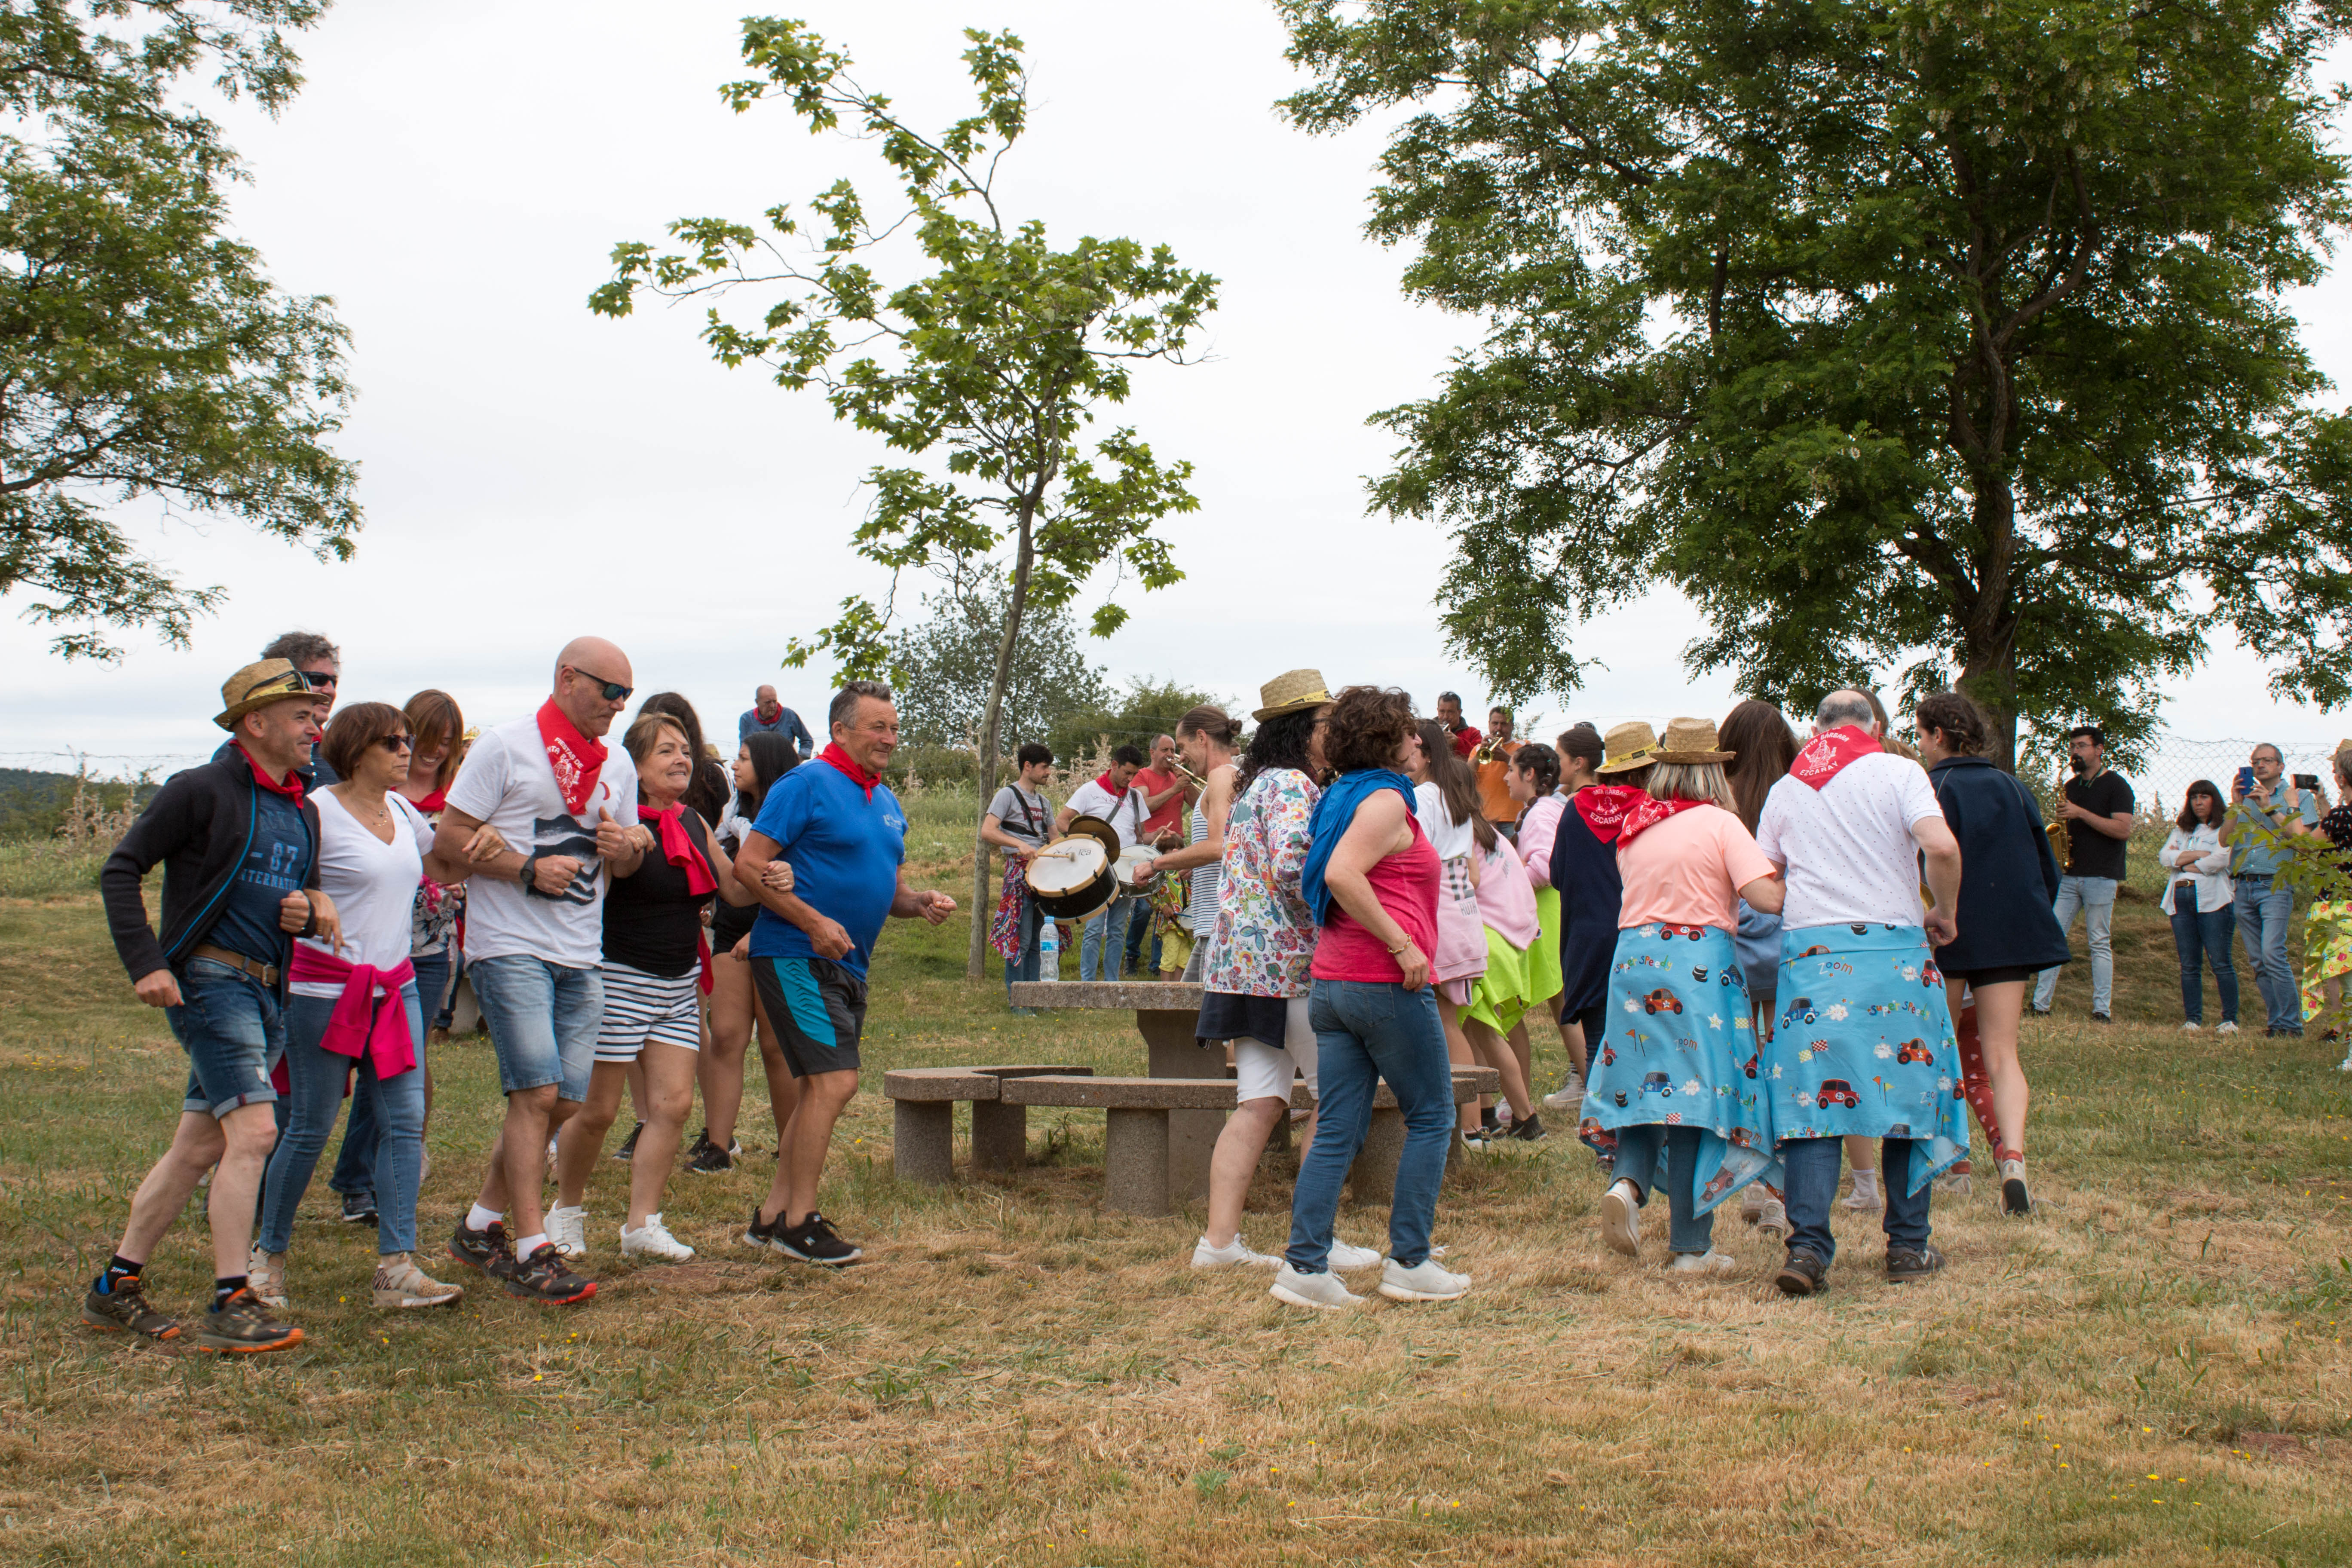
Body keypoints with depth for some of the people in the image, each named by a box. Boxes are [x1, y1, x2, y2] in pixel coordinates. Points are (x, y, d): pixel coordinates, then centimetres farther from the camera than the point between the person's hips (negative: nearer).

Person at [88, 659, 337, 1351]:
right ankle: (230, 1306, -12)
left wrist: (309, 910, 1)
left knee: (200, 1146, 11)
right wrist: (146, 964, -16)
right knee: (253, 1130, -16)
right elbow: (120, 871, -7)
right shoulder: (202, 791, -6)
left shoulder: (303, 812, 16)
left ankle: (116, 1286, 21)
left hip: (267, 993, 8)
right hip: (210, 978, -8)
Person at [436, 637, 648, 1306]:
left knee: (565, 1101, 6)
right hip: (510, 948, -7)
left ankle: (481, 1226, 22)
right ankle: (532, 1251, -7)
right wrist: (529, 868, -16)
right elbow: (449, 838, -7)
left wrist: (626, 848, -2)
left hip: (582, 957, 7)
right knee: (538, 1093, -13)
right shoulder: (505, 747, -4)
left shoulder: (617, 764, 15)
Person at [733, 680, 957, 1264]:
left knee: (822, 1090, 12)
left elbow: (887, 889, 23)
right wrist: (814, 922, -22)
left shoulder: (887, 803, 15)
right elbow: (748, 865, -15)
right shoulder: (807, 785, -10)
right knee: (835, 1082, -14)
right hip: (795, 955, -9)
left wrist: (921, 903, 0)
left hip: (848, 965, 9)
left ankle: (773, 1214, 22)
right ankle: (799, 1222, -4)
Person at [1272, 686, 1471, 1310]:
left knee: (1337, 1131, 6)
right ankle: (1409, 1263, 6)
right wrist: (1402, 943, -22)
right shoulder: (1387, 800, -9)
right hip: (1386, 983, -8)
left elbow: (1318, 880, 23)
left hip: (1330, 983, 8)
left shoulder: (1339, 797, 18)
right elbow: (1342, 874, -24)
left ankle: (1305, 1265, 0)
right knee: (1432, 1118, 5)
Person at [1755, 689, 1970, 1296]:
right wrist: (1945, 912, 2)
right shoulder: (1897, 772, 2)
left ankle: (1808, 1246, -10)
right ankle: (1908, 1246, 13)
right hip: (1893, 947, -2)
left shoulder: (1786, 788, 13)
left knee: (1811, 1101, 0)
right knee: (1908, 1092, 9)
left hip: (1809, 950, 2)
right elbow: (1941, 847, -13)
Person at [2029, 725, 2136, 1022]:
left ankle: (2103, 1011, 2)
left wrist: (2081, 813, -17)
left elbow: (2123, 829, -14)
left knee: (2100, 943, -2)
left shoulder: (2115, 785, -2)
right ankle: (2040, 1005, 1)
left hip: (2101, 877, -6)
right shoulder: (2071, 787, 17)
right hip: (2068, 875, 6)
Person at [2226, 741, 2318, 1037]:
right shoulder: (2245, 797, 20)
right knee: (2257, 962, 3)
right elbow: (2225, 839, 8)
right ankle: (2275, 1020, 9)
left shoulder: (2299, 797, 8)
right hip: (2243, 887, 5)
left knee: (2273, 954, -18)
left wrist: (2270, 808, -9)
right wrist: (2237, 806, -3)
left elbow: (2301, 837, -7)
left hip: (2276, 886, -5)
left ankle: (2291, 1024, -13)